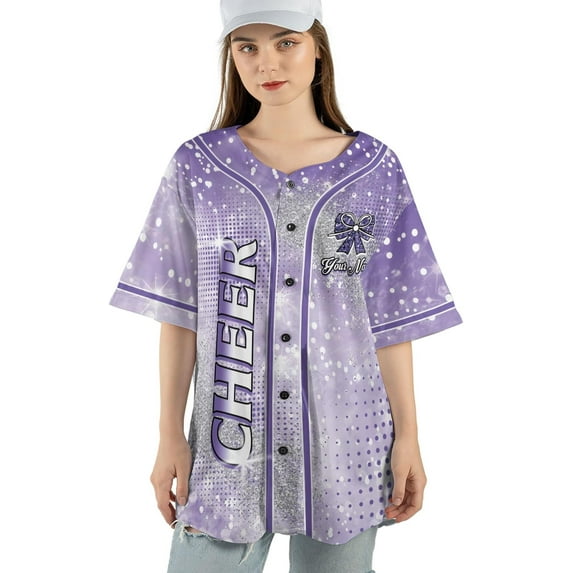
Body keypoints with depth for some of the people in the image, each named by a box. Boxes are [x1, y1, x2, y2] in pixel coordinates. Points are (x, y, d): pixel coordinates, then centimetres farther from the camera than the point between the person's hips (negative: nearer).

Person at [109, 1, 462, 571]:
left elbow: (391, 318, 1)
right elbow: (179, 312, 0)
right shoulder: (198, 166, -1)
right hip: (228, 445, 0)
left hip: (346, 444, 1)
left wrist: (408, 435, 0)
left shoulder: (374, 170, -1)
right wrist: (170, 436, -1)